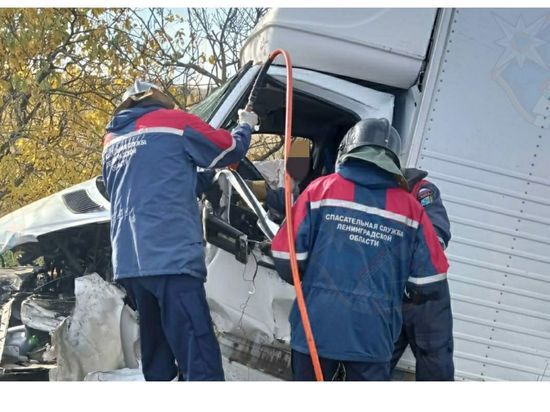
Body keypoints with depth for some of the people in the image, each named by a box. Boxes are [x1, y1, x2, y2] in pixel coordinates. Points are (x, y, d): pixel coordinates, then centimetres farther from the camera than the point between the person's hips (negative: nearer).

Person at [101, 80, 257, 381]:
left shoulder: (112, 140, 24)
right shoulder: (173, 120, 7)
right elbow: (228, 150, 14)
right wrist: (246, 125, 32)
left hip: (127, 263, 7)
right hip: (171, 259, -7)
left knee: (156, 360, 13)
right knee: (201, 361, -13)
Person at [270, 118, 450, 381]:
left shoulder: (322, 189, 0)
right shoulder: (409, 207, 2)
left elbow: (287, 256, -3)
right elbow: (431, 283, 3)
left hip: (316, 326, 0)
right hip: (373, 335, 0)